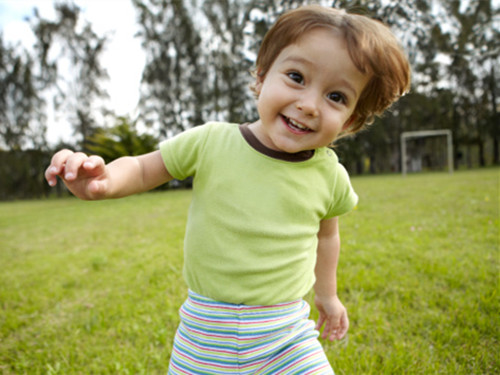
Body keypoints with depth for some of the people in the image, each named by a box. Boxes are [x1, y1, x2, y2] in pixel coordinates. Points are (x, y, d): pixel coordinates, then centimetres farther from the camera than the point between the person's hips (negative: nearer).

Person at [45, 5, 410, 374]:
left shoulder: (330, 177, -8)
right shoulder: (210, 142, -14)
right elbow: (144, 169, -1)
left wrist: (327, 294, 22)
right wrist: (105, 179, -23)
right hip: (205, 330, 0)